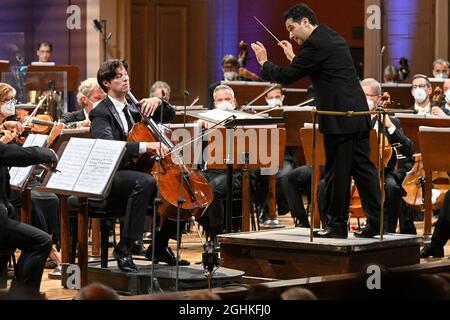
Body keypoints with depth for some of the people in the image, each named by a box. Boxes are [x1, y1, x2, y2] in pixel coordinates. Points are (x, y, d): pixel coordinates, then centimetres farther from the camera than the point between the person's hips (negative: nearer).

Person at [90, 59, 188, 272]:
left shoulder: (133, 109, 19)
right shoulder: (100, 114, -5)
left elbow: (169, 115, 25)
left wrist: (157, 102, 3)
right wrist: (145, 146, -35)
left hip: (135, 172, 8)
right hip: (112, 178, -8)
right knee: (145, 181, -37)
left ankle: (160, 246, 10)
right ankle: (124, 249, -33)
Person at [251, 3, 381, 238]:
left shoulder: (314, 44, -12)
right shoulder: (331, 37, 18)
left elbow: (286, 77, -11)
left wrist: (264, 62, 4)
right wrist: (293, 57, 29)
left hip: (340, 119, -9)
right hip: (357, 113, 9)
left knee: (336, 173, -1)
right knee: (362, 167, 9)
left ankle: (337, 225, 7)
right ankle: (377, 222, 9)